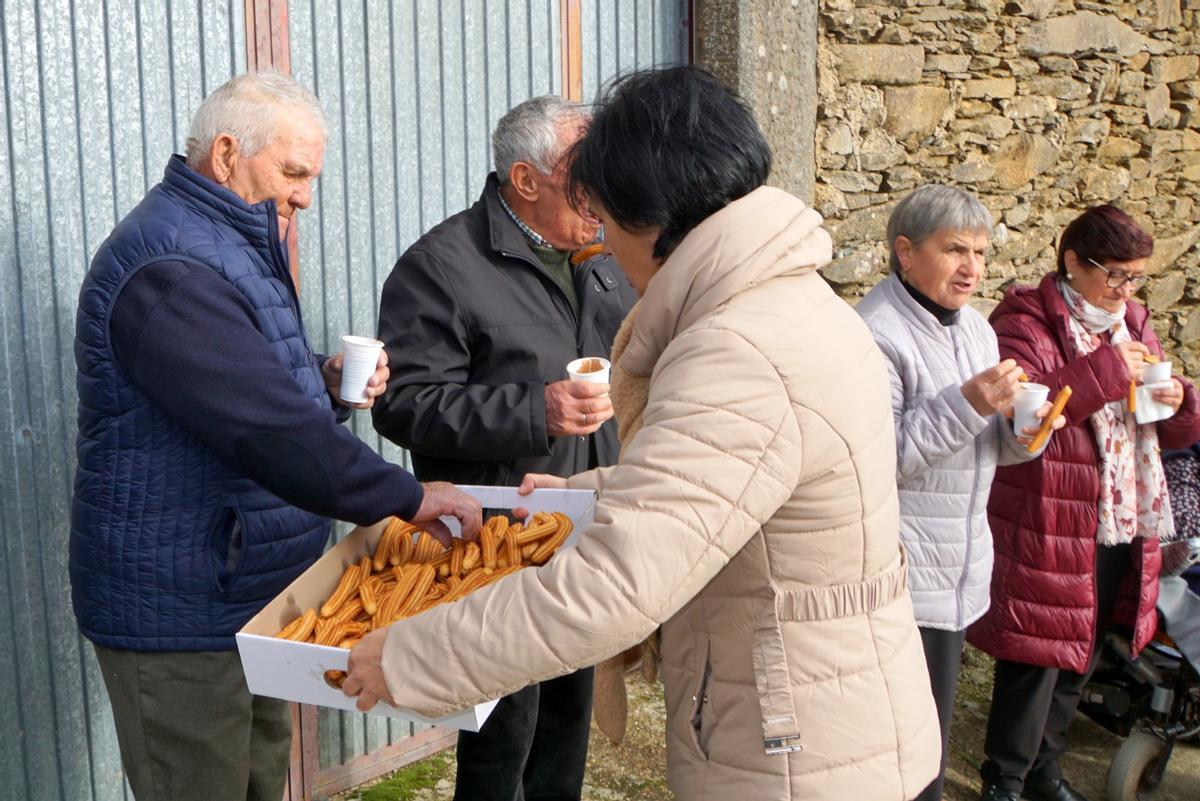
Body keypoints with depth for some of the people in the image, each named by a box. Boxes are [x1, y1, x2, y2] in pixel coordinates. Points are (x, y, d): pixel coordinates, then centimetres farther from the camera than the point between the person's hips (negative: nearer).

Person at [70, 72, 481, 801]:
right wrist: (407, 496, -23)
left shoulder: (227, 246, 13)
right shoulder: (170, 267, -23)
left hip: (249, 593, 10)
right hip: (179, 613, -10)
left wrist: (324, 381, 1)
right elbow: (270, 430, -30)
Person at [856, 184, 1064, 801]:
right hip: (901, 570, -8)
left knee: (932, 722, 17)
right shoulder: (875, 333, -16)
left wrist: (1019, 432, -5)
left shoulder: (974, 327, 11)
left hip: (961, 564, 8)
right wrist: (967, 405, -26)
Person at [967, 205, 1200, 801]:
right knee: (1037, 658, 0)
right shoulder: (1025, 324, -10)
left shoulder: (1131, 324, 14)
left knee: (1078, 659, 17)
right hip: (1048, 533, -7)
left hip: (1124, 533, 7)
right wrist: (1106, 369, -25)